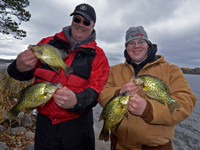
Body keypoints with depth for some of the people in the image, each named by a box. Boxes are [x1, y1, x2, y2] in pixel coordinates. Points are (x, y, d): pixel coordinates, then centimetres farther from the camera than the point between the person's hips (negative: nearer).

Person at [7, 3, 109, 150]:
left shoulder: (97, 55, -5)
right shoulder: (48, 42, 1)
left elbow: (95, 91, -12)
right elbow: (28, 73, 4)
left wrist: (76, 100, -33)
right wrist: (19, 68, -20)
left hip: (77, 124, -1)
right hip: (44, 120, 3)